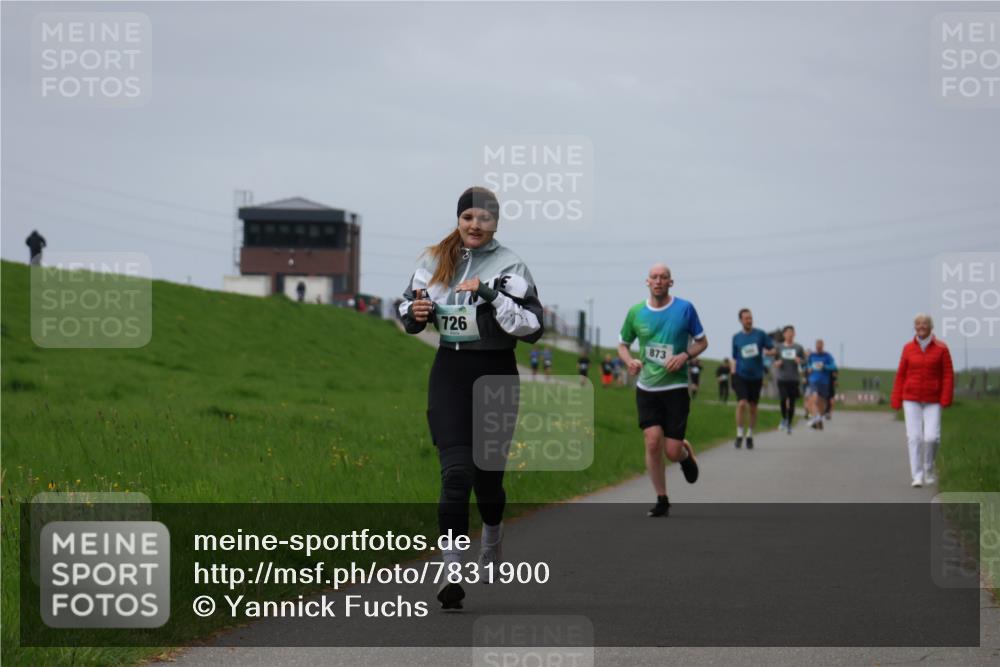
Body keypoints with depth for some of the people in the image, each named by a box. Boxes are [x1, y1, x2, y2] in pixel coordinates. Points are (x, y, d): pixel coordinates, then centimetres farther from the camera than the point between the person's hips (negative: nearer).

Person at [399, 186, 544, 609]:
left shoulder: (509, 266, -5)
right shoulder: (435, 260, 6)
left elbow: (533, 328, -12)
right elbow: (408, 309, 19)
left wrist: (492, 294, -21)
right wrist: (415, 312, -4)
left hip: (496, 373, -2)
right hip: (449, 372, 2)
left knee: (487, 470, 9)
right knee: (455, 472, -9)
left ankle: (493, 541, 41)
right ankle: (452, 571, -11)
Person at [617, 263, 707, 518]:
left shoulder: (685, 308, -3)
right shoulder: (635, 312, 2)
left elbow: (702, 342, 7)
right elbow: (623, 344, 15)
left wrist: (685, 356, -13)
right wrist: (630, 361, -7)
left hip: (675, 388, -2)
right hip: (646, 389, 2)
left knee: (672, 451, -5)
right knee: (652, 442, -12)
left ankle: (686, 453, 34)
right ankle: (661, 501, 3)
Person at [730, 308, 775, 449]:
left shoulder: (760, 334, 2)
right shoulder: (736, 337, 6)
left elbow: (773, 350, 5)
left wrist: (768, 352, -18)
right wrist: (733, 372, 4)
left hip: (756, 376, 1)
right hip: (740, 375, -1)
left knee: (753, 407, 6)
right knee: (742, 403, -17)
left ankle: (749, 435, 22)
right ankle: (739, 435, -7)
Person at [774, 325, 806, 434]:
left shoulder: (798, 347, 6)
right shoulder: (779, 347, 6)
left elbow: (804, 361, 7)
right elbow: (774, 362, 12)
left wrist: (800, 361, -15)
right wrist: (777, 363, -11)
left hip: (794, 379, 1)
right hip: (782, 379, -1)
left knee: (792, 402, 1)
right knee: (783, 399, -15)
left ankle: (789, 425, 14)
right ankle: (784, 419, 10)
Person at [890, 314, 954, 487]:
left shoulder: (941, 349, -2)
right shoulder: (908, 348, 3)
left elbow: (948, 375, -3)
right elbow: (901, 376, 5)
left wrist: (946, 400, -12)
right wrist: (896, 401, 1)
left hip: (932, 401, -1)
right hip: (911, 400, 1)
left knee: (932, 437, -11)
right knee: (914, 437, -7)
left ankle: (929, 470, 15)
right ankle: (917, 476, -3)